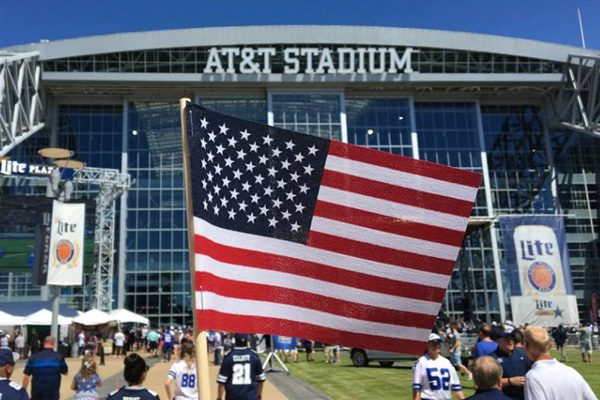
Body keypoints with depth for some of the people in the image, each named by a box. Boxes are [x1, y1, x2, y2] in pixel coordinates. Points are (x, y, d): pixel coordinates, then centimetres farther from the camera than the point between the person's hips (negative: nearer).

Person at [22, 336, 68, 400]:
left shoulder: (33, 357, 1)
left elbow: (26, 376, 0)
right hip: (52, 394, -1)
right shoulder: (59, 357, -1)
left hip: (37, 394, 1)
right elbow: (65, 372, 12)